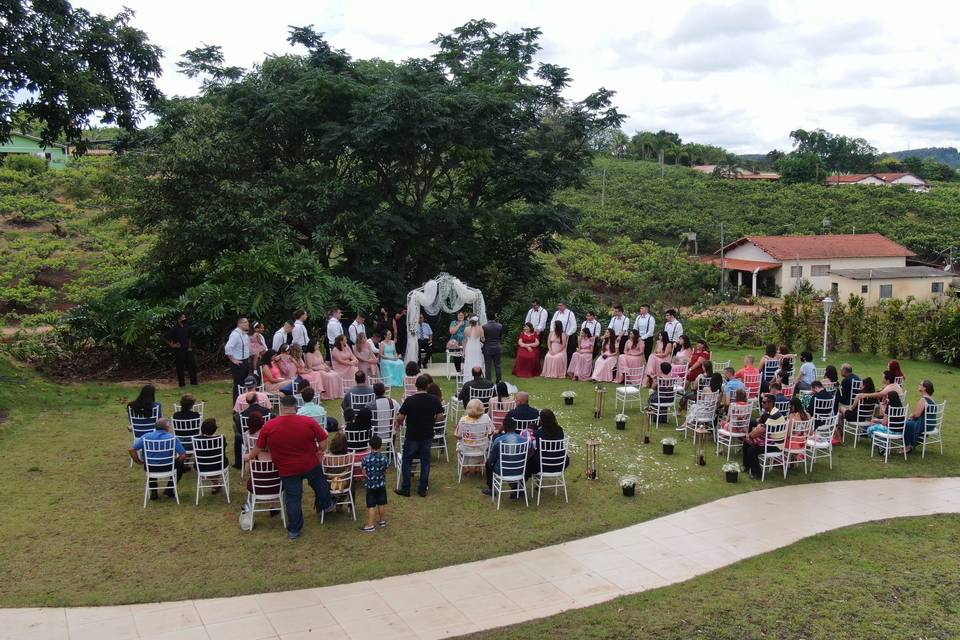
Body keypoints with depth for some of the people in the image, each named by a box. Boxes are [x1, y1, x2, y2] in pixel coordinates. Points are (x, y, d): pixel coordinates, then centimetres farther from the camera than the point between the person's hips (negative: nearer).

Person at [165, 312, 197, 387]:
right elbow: (166, 338, -8)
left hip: (187, 350, 5)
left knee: (192, 365, 0)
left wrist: (190, 347, 12)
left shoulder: (187, 327, 8)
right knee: (180, 368, 0)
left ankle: (193, 383, 7)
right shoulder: (174, 329, -10)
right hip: (179, 351, -5)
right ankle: (182, 384, 9)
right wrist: (172, 345, -9)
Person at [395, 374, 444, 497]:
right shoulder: (434, 400, -7)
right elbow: (440, 417, -2)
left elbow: (400, 418, -13)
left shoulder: (409, 400, -15)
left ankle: (405, 489, 13)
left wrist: (398, 425, 7)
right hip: (427, 436, 2)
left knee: (407, 462, 11)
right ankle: (423, 489, 14)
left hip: (412, 436, -2)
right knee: (425, 462, 12)